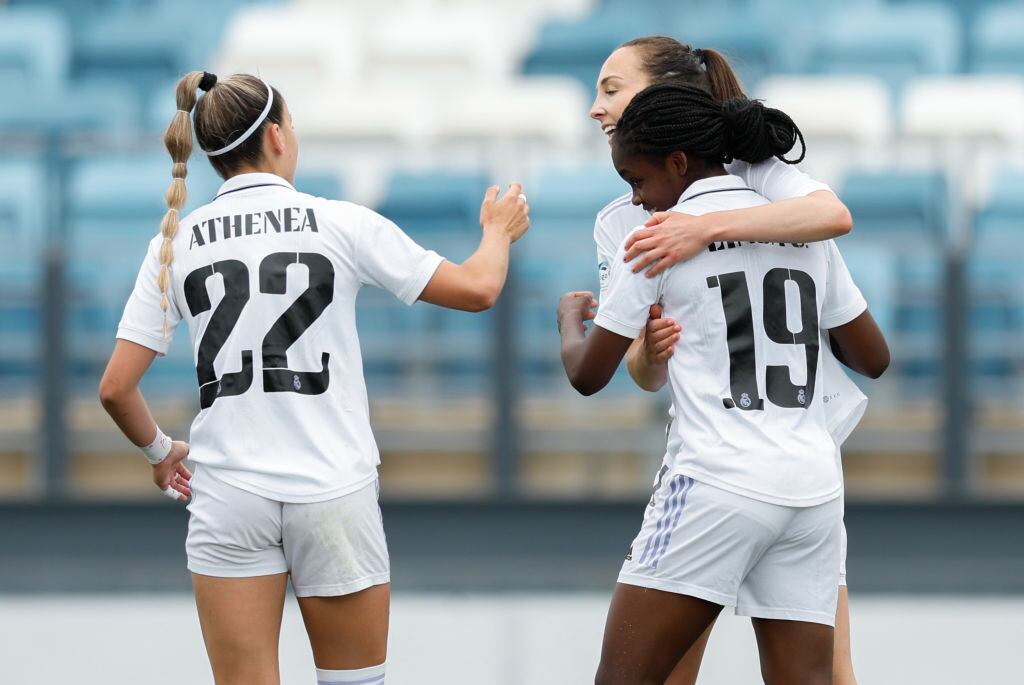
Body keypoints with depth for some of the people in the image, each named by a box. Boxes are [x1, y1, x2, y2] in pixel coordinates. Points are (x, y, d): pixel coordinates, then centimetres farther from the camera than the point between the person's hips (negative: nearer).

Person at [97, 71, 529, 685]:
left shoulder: (177, 241, 3)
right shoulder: (342, 224, -3)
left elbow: (117, 387, 1)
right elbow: (476, 289, 4)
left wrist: (159, 450, 22)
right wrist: (499, 232, 26)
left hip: (228, 497, 2)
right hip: (334, 495, -2)